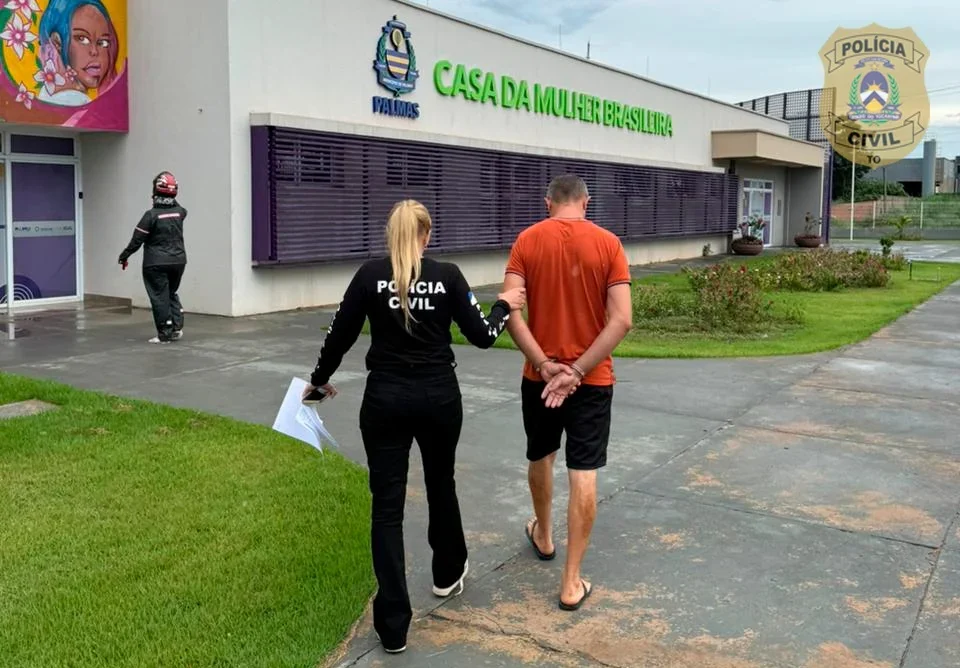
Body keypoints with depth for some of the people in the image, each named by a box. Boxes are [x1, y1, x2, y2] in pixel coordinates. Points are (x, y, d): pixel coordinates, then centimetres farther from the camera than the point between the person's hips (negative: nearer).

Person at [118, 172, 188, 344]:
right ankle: (177, 327, 12)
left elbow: (137, 239, -11)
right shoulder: (179, 211, -2)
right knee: (172, 293, 20)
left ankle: (165, 333, 6)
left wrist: (124, 256, 1)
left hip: (156, 264, -5)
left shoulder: (151, 215, -16)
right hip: (178, 260, 5)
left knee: (160, 297, 3)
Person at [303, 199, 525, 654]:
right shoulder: (447, 275, -4)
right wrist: (505, 306, 17)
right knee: (441, 484, 24)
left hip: (386, 398, -1)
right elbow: (481, 336, -2)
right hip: (439, 395, 1)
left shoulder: (370, 275, -4)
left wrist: (319, 378, 18)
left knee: (388, 505, 4)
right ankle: (448, 573, 45)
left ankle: (393, 625, 5)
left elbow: (340, 335, 1)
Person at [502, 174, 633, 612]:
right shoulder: (608, 243, -5)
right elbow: (622, 321, -14)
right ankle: (572, 583, 5)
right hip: (593, 379, -1)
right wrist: (577, 371, -14)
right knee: (584, 474, 1)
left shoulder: (528, 240, -3)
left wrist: (545, 365, -14)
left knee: (540, 457, 23)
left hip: (539, 376, 2)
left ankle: (543, 536, 45)